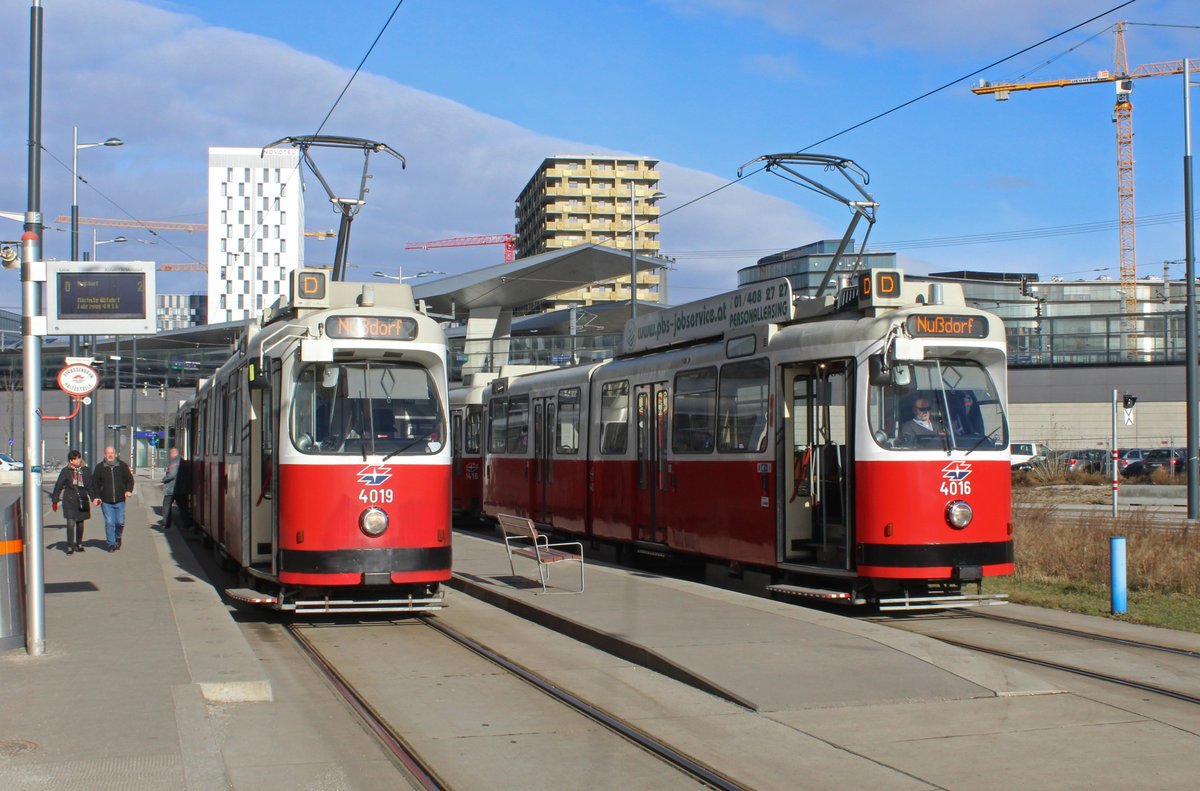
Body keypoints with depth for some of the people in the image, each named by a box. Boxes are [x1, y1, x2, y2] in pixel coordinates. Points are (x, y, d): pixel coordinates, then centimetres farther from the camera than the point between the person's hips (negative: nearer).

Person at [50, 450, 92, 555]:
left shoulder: (86, 471, 8)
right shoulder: (65, 471, -1)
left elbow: (90, 487, 16)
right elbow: (58, 486, 5)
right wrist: (55, 500, 3)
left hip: (82, 501, 3)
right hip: (69, 500, -3)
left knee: (80, 523, 10)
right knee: (71, 523, -10)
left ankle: (79, 544, 26)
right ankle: (70, 546, -4)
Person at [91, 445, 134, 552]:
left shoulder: (122, 466, 6)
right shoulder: (99, 467, 4)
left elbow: (129, 479, 13)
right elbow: (94, 483, 8)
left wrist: (128, 490, -5)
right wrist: (95, 497, -4)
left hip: (120, 500, 1)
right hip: (106, 501, -1)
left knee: (120, 522, 2)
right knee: (109, 523, -4)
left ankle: (118, 537, 31)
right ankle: (111, 543, 5)